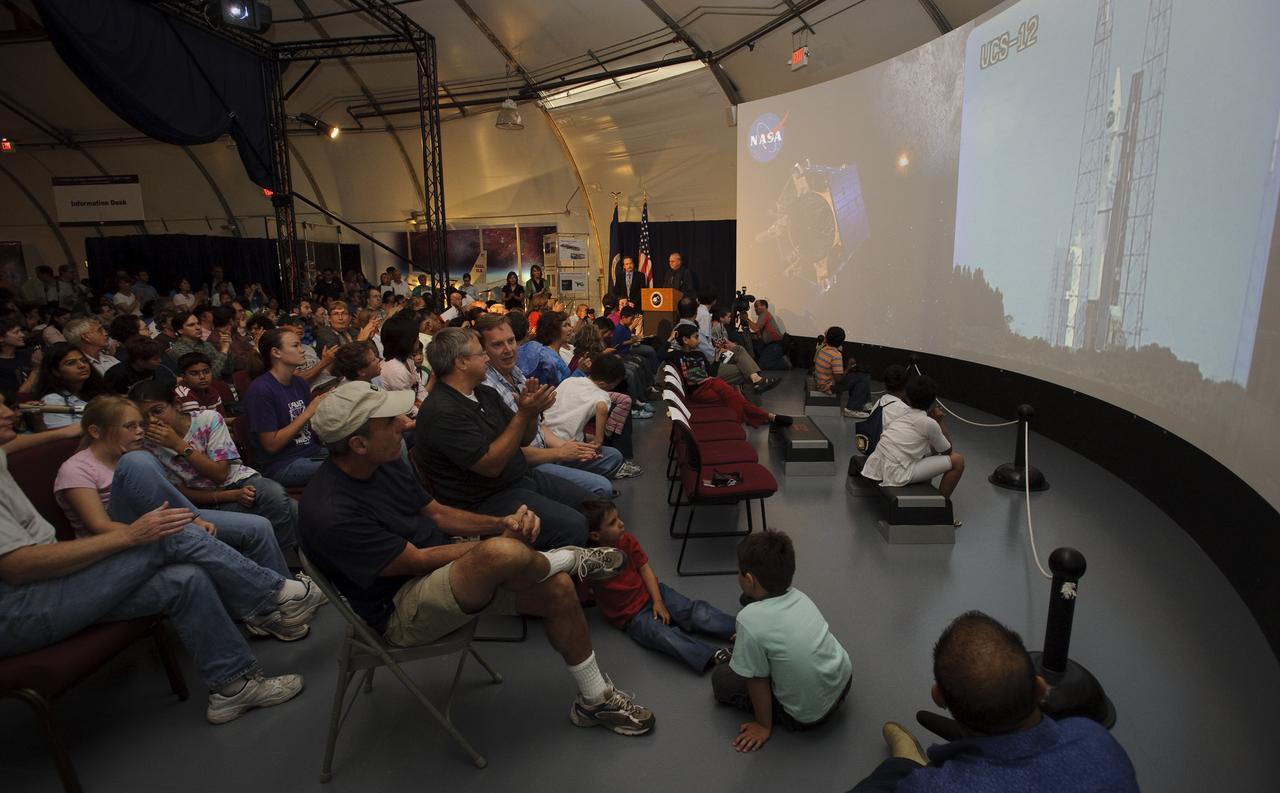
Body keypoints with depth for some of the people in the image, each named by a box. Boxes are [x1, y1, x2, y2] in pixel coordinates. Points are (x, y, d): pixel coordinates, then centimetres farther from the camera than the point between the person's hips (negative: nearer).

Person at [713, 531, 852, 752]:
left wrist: (764, 726, 0)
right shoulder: (799, 596, -9)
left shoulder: (751, 620, -28)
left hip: (809, 715, -7)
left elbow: (758, 680, -16)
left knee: (721, 678, 7)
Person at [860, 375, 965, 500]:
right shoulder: (930, 423, -4)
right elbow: (947, 451, 9)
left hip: (874, 469, 7)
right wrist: (939, 421, 15)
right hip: (896, 476, -7)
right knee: (957, 460, 4)